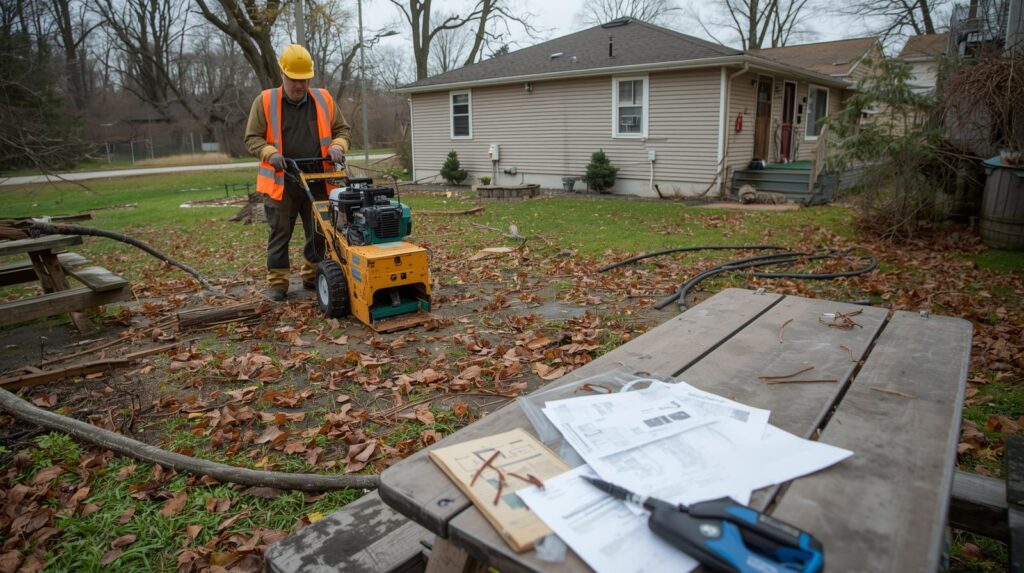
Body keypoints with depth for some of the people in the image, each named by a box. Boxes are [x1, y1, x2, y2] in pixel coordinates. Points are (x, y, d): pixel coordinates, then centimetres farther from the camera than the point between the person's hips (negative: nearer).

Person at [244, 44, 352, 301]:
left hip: (317, 183, 3)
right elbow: (252, 138, 2)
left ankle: (313, 276, 25)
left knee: (319, 233, 9)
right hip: (281, 183, -2)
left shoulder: (324, 99, 7)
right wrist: (270, 153, -17)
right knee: (280, 234, 4)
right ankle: (277, 282, 13)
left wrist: (337, 146, -9)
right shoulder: (265, 101, 0)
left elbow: (343, 129, 13)